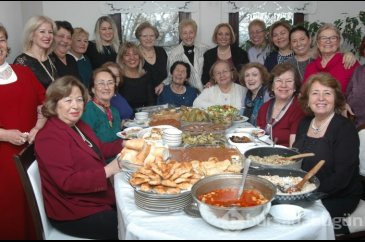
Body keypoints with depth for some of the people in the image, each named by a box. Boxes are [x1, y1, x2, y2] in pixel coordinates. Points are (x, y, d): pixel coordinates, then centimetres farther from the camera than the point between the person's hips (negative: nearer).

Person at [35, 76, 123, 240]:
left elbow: (98, 151, 20)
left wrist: (124, 144, 5)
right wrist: (108, 170, -29)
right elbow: (67, 182, -27)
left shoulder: (79, 126, 10)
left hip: (97, 200, 9)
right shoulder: (49, 137, -21)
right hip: (73, 214, -9)